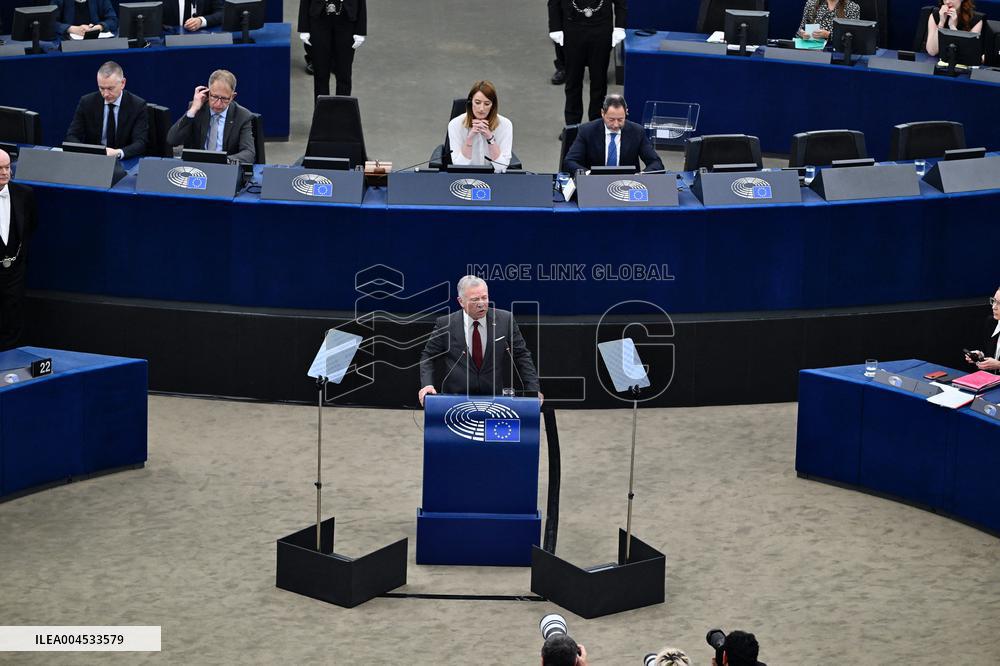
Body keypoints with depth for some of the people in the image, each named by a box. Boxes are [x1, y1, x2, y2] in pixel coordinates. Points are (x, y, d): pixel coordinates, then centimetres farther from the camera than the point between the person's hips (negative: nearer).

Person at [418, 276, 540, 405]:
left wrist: (533, 390, 0)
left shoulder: (505, 320, 2)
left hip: (494, 396, 0)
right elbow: (427, 356, 10)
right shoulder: (445, 324, 1)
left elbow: (522, 356, 7)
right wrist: (427, 384, -6)